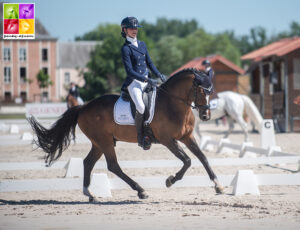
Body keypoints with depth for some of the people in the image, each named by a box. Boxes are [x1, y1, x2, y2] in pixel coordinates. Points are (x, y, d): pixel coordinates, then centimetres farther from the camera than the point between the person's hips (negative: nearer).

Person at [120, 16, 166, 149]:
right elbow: (130, 71, -13)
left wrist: (159, 75, 4)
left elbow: (149, 63, 21)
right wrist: (147, 80, -20)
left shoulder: (142, 44, 15)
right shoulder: (125, 48, -7)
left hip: (146, 80, 8)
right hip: (133, 82, -8)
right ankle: (140, 138, -17)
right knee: (141, 107, -29)